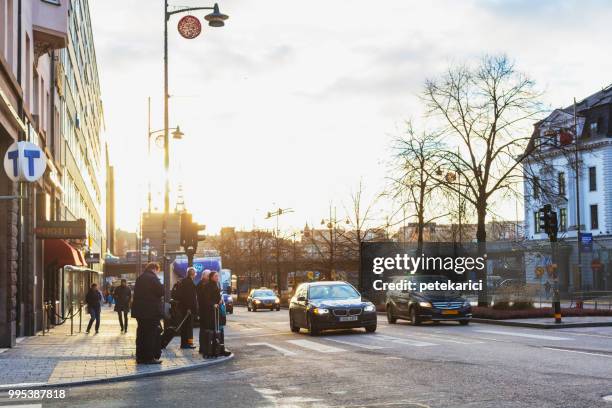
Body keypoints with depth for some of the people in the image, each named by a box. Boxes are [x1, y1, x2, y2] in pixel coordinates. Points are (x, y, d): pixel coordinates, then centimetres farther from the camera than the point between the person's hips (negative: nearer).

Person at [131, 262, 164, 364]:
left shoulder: (140, 278, 13)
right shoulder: (153, 278, -13)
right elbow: (161, 292, -14)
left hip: (140, 310, 8)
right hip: (152, 311, -8)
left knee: (141, 333, 12)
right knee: (151, 334, -3)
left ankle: (140, 357, 17)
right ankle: (149, 357, -3)